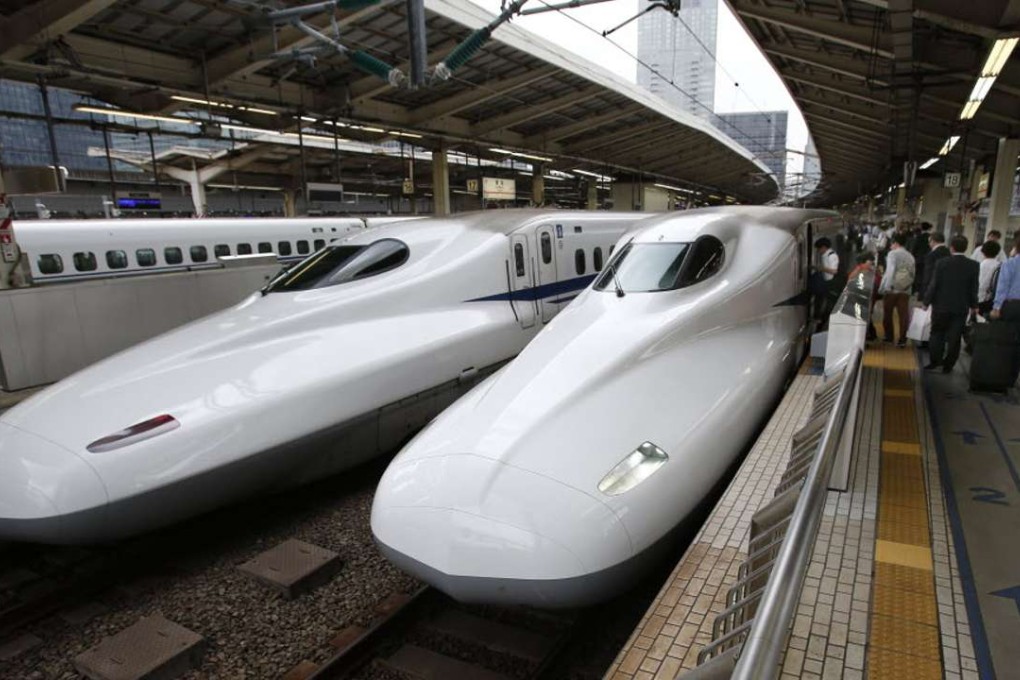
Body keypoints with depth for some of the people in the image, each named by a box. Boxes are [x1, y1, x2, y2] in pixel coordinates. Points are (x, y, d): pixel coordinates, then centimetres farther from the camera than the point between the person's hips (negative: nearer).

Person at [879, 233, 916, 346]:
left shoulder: (893, 254, -7)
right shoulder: (910, 256, 7)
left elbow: (890, 271, -16)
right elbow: (913, 274, 5)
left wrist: (883, 288, -13)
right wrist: (909, 286, 12)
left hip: (892, 289, -4)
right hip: (905, 291, 4)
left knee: (887, 314, 12)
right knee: (903, 315, 3)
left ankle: (888, 337, 20)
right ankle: (902, 340, 3)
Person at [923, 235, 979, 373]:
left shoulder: (942, 262, -10)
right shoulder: (973, 265, -5)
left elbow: (934, 284, -9)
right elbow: (974, 288, -1)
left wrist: (927, 301, 1)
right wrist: (973, 305, 12)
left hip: (941, 305, -1)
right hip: (961, 307, 1)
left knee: (937, 334, 11)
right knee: (954, 338, 7)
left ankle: (934, 361, 11)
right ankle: (948, 365, 11)